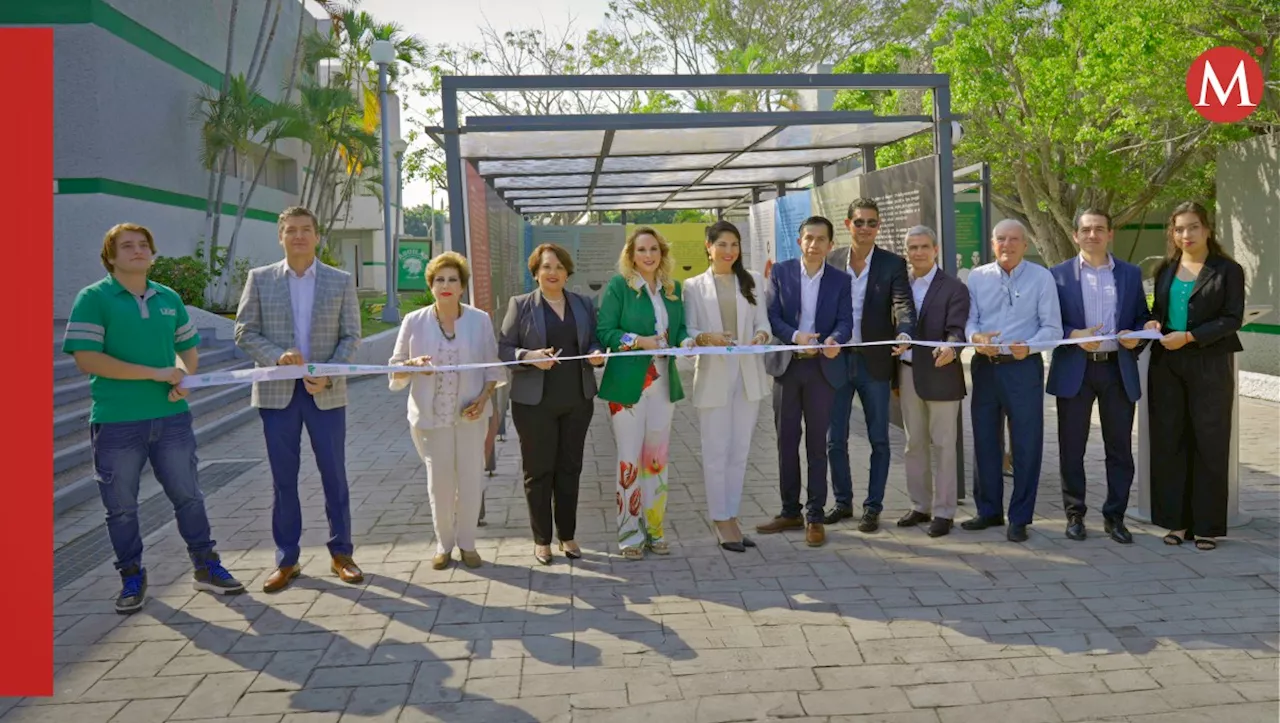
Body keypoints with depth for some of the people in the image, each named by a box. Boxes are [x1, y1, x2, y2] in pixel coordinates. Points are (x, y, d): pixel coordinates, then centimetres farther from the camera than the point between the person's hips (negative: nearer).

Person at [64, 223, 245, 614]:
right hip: (116, 423, -4)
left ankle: (206, 567, 23)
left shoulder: (169, 298, 10)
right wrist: (156, 373, -17)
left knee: (188, 495, 10)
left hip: (171, 417, 4)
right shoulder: (93, 298, -5)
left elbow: (189, 347, 19)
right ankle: (132, 578, 24)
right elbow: (87, 359, -14)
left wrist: (185, 378, -4)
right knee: (121, 506, 8)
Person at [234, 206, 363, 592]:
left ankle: (341, 554, 19)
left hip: (326, 392, 0)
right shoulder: (260, 278, 4)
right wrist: (278, 355, -16)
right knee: (283, 478, 7)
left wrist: (329, 376, -13)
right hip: (277, 391, 0)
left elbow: (351, 336, 1)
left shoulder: (341, 281, 3)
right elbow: (244, 332, 2)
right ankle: (286, 560, 18)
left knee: (334, 475, 6)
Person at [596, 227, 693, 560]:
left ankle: (654, 530, 22)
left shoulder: (673, 288, 10)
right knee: (630, 460, 1)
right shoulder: (618, 285, -4)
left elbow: (680, 330, 14)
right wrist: (640, 341, -20)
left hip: (663, 383, 5)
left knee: (657, 459, 11)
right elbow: (604, 331, -9)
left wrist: (687, 342, -8)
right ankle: (630, 534, 12)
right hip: (628, 384, -4)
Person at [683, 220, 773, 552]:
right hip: (713, 375, -3)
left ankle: (731, 518, 18)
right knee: (716, 452, -1)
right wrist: (706, 337, -23)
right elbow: (687, 331, -1)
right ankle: (721, 522, 7)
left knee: (740, 451, 8)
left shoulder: (753, 281, 12)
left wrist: (761, 334, -17)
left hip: (748, 375, 3)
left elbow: (763, 322, 7)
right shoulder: (694, 286, 5)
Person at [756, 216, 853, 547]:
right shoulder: (781, 272, 3)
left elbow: (845, 320, -5)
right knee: (786, 442, 9)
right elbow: (771, 315, -4)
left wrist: (834, 339, -27)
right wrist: (794, 335, -22)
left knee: (817, 444, 3)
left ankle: (815, 517, 12)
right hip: (787, 365, 1)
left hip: (822, 367, -1)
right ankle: (790, 512, 21)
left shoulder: (840, 280, 3)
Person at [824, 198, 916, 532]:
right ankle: (843, 501, 25)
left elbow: (903, 304, -15)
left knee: (878, 439, 6)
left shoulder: (893, 264, -2)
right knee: (835, 439, 10)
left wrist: (904, 334, -34)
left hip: (875, 362, -2)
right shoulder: (832, 261, 5)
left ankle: (873, 507, 18)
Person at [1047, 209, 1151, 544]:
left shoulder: (1131, 274, 9)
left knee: (1120, 448, 6)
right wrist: (1074, 335, -16)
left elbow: (1143, 318, 12)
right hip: (1074, 370, -2)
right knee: (1071, 448, 4)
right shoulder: (1059, 274, 3)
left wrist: (1136, 337, -9)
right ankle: (1074, 514, 17)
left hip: (1118, 369, 2)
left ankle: (1115, 516, 18)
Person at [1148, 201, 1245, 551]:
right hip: (1167, 364, 4)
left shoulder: (1227, 270, -1)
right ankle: (1177, 520, 15)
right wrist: (1153, 323, -2)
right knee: (1169, 442, 5)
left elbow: (1233, 318, -7)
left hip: (1210, 365, -4)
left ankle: (1208, 525, 11)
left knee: (1210, 444, 2)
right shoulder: (1166, 270, 12)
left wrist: (1190, 336, -17)